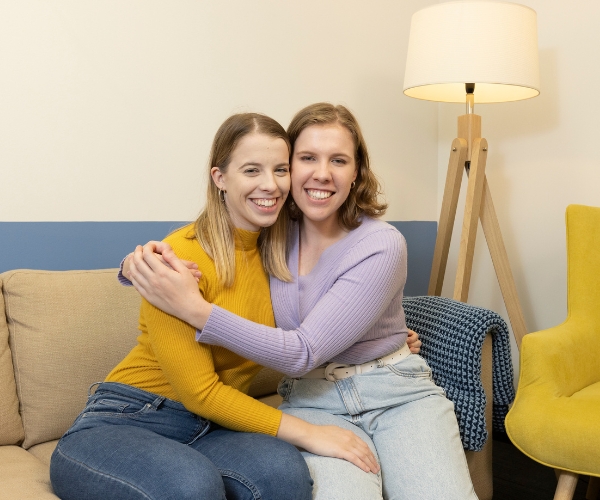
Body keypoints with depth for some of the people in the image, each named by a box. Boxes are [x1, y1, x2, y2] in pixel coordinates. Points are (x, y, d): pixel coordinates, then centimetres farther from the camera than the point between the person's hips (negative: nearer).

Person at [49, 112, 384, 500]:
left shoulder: (277, 256, 5)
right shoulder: (181, 256, -16)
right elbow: (199, 392, -15)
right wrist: (306, 432, -17)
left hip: (211, 431, 5)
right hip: (124, 424, -5)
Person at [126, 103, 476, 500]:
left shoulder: (381, 246, -13)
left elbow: (304, 352, -19)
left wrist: (195, 309, -26)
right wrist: (143, 260, -13)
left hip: (397, 392, -1)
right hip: (316, 401, 1)